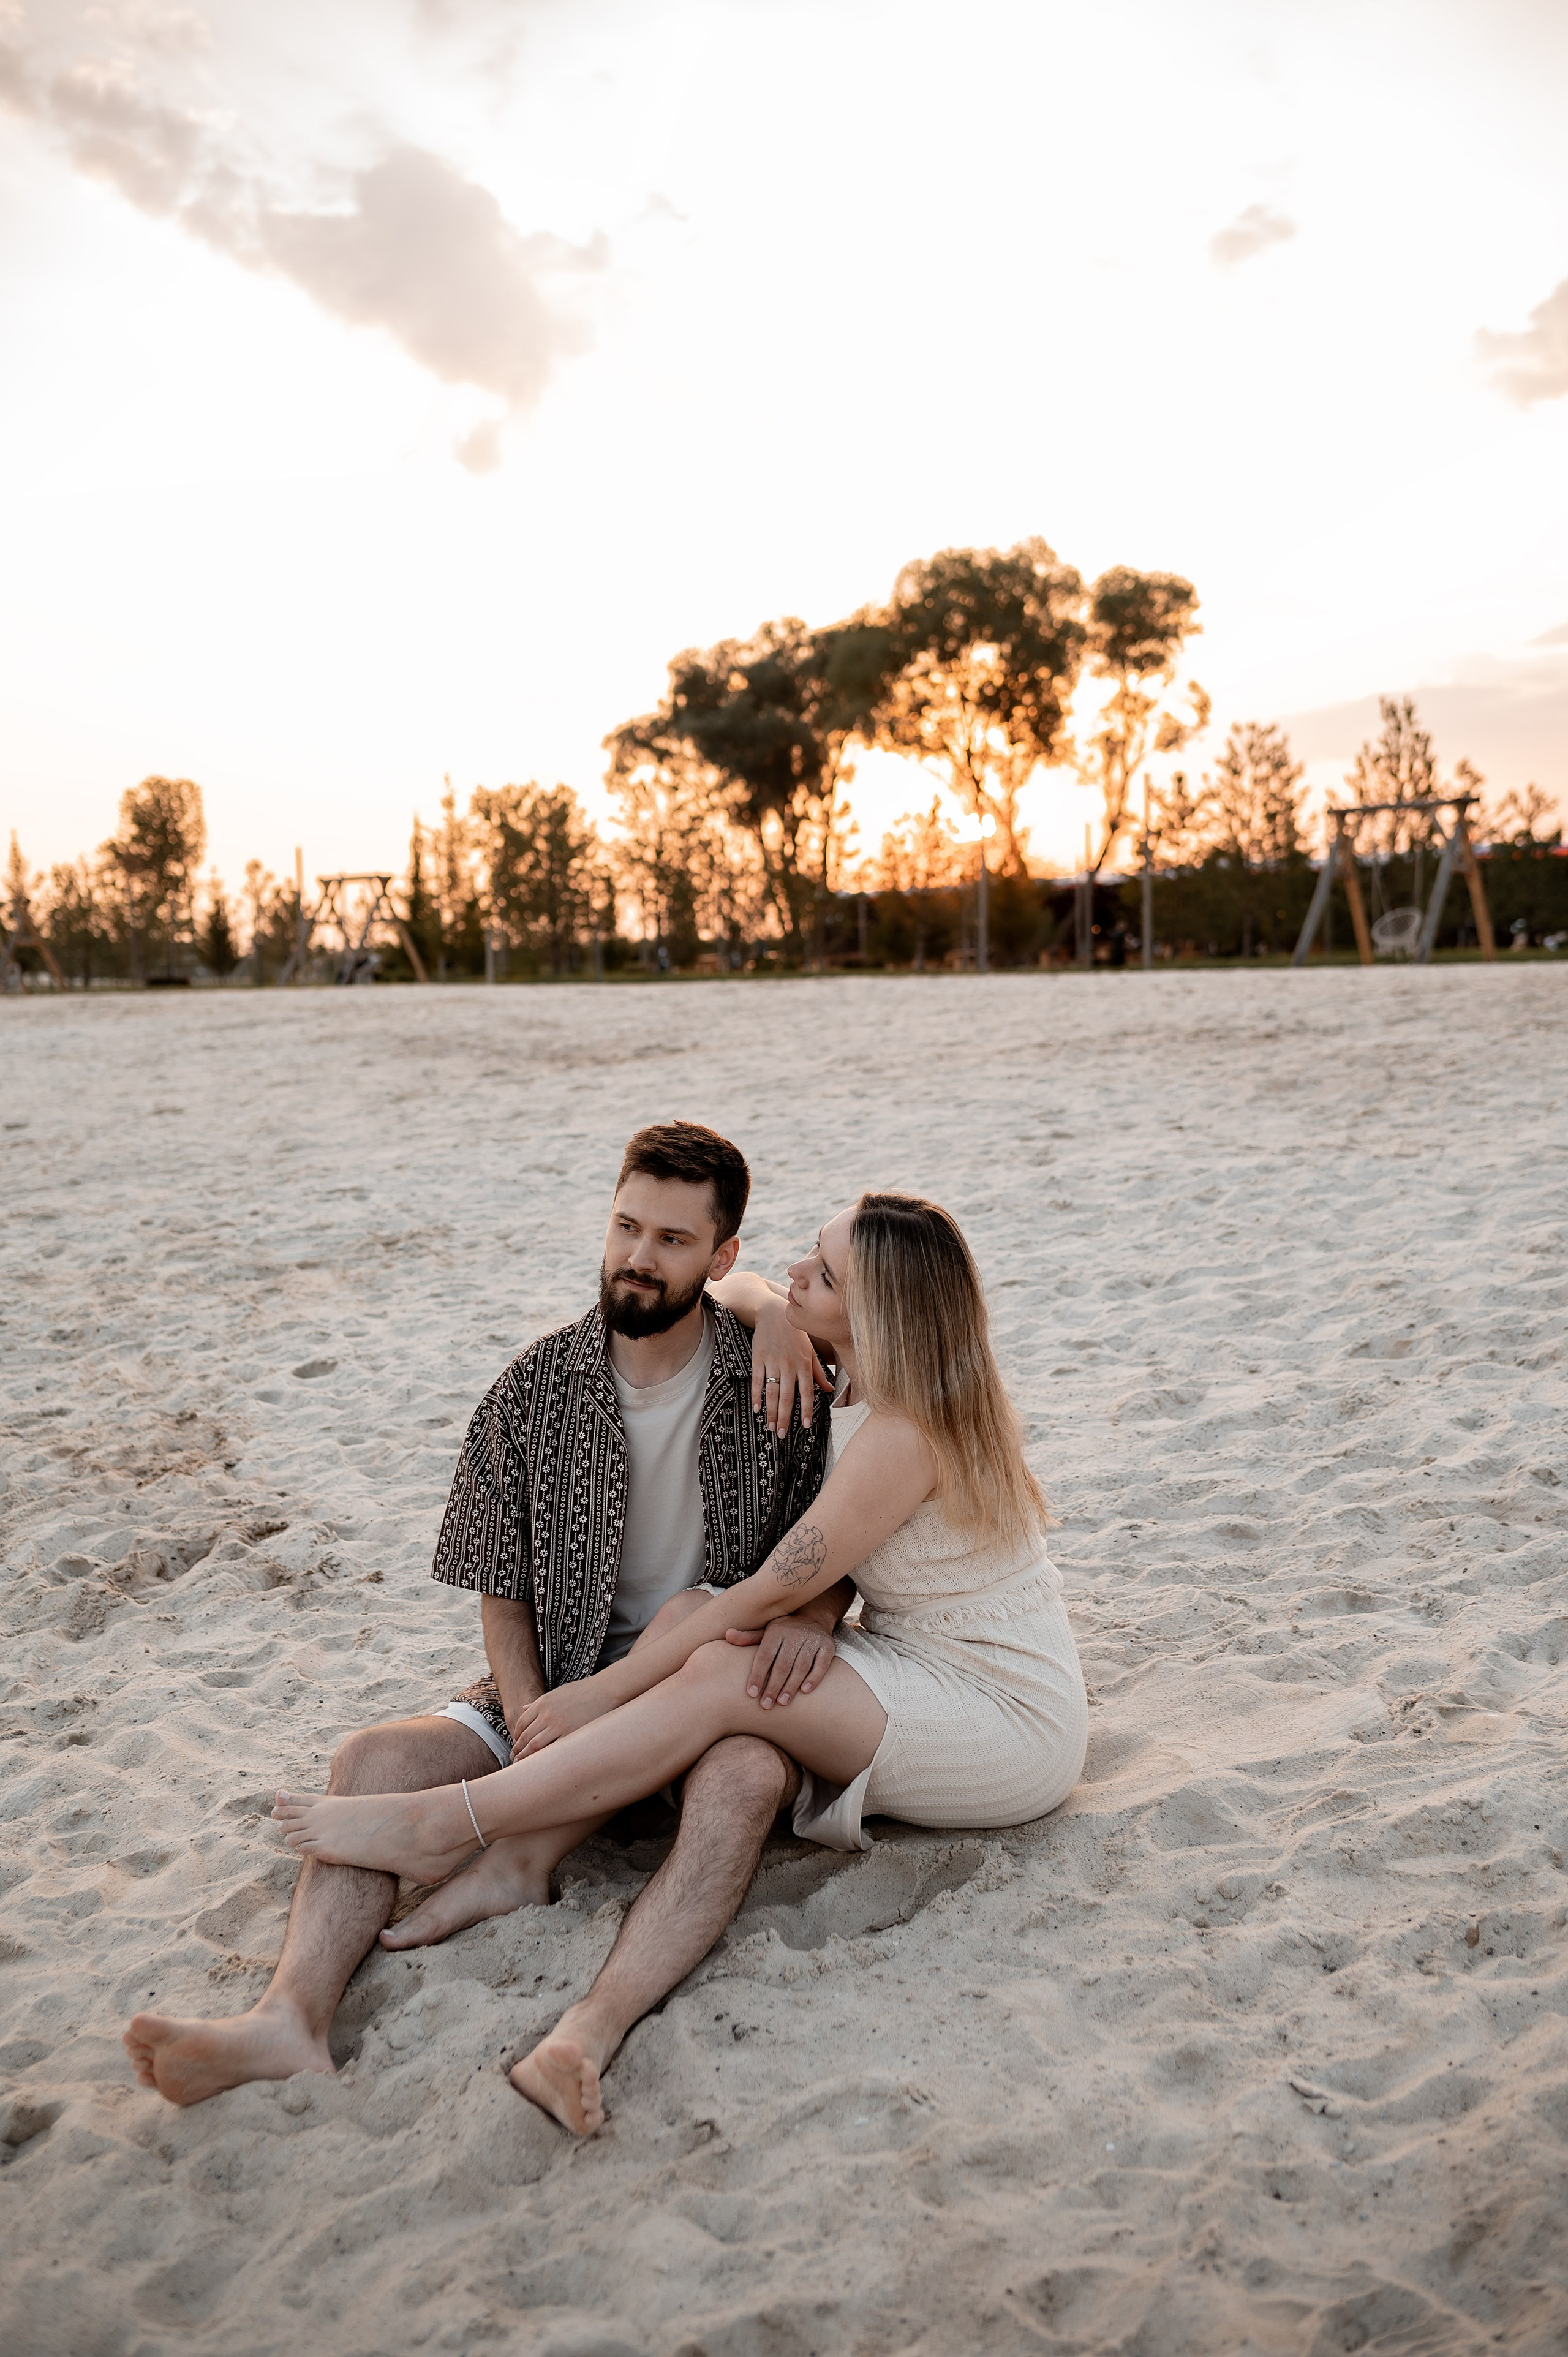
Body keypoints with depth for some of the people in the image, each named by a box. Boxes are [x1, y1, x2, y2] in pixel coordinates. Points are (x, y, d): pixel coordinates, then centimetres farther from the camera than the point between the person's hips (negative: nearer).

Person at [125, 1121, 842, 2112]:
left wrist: (813, 1612, -21)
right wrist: (527, 1712, -13)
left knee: (748, 1776, -36)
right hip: (566, 1693, 3)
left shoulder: (778, 1376, -6)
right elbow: (503, 1586, 4)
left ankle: (594, 2029, -31)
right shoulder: (541, 1384, -1)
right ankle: (292, 2020, -34)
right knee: (375, 1757, -18)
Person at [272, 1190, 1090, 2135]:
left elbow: (771, 1594, -22)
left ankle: (446, 1825, -19)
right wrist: (776, 1330, -8)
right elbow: (739, 1289, 16)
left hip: (1009, 1724, -9)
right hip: (918, 1677, 9)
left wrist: (604, 1691, -16)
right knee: (692, 1643, -15)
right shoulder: (866, 1374, 0)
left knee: (719, 1677, -27)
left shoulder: (906, 1432, -26)